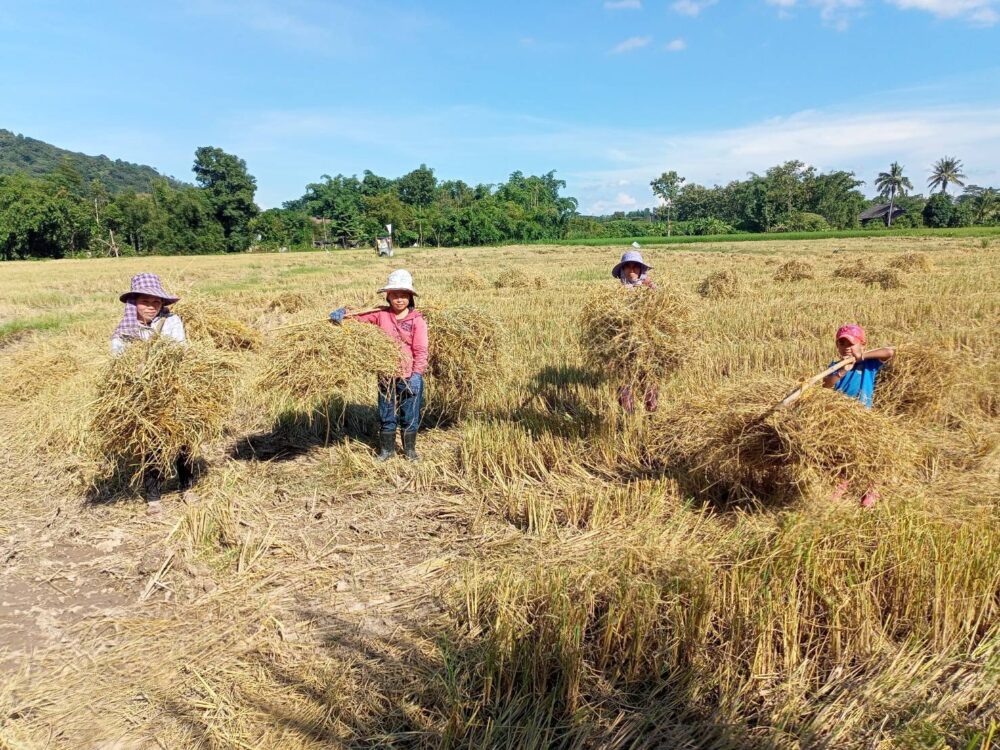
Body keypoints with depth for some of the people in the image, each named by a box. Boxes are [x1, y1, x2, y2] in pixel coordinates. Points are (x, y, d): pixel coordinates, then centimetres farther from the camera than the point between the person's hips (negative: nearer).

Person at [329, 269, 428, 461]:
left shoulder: (417, 320, -8)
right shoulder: (381, 315, 1)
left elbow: (421, 350, -13)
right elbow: (359, 316, 5)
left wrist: (417, 374, -21)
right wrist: (343, 313, -15)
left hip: (409, 377, -3)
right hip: (386, 375, 3)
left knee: (410, 416, 10)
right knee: (386, 417, 14)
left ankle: (410, 449, 28)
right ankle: (386, 449, 30)